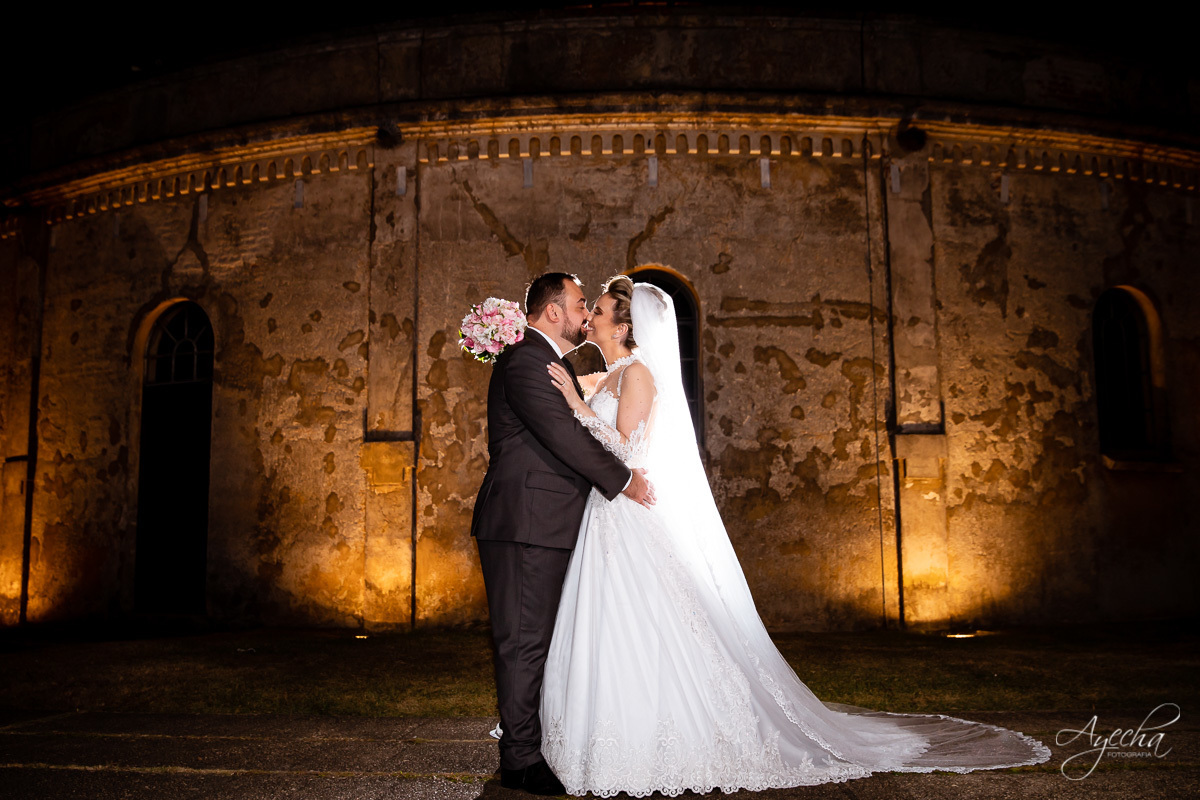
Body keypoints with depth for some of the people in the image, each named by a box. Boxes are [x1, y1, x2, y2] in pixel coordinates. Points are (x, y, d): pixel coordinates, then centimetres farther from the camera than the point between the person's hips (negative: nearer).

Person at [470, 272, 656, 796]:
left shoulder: (546, 362, 22)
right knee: (525, 641, -4)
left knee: (536, 640, 14)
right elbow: (563, 434, -19)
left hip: (542, 526, 10)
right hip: (526, 523, -10)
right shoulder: (525, 361, -12)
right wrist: (624, 480, -11)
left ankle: (530, 745, 22)